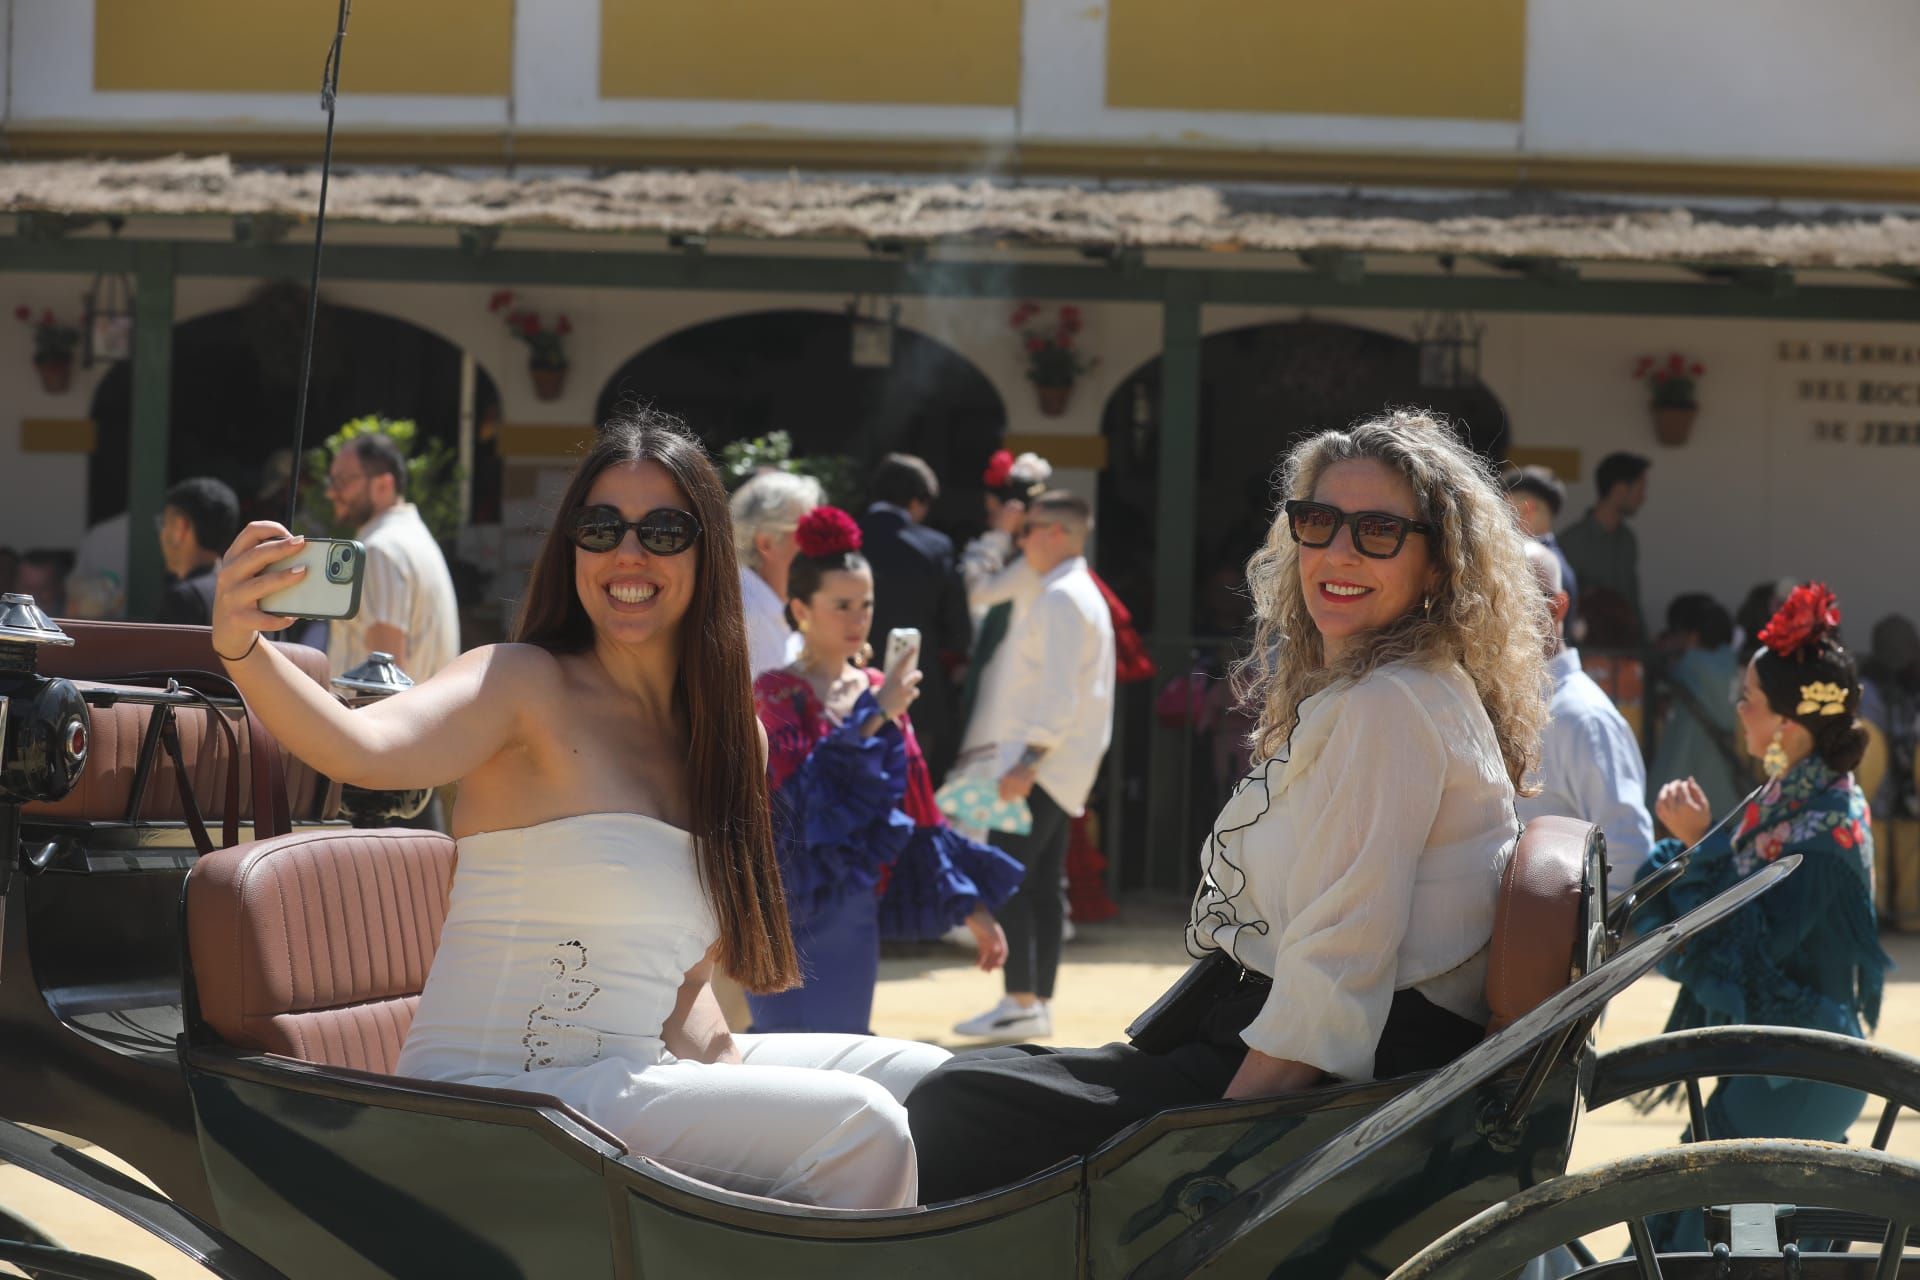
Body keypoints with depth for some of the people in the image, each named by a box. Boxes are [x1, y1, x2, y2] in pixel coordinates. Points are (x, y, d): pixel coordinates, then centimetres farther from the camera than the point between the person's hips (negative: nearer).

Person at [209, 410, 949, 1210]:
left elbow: (688, 966, 14)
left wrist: (718, 1062, -6)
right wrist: (243, 652, -48)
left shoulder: (733, 738, 11)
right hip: (495, 1091, -8)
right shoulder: (526, 686, -9)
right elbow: (362, 748, -30)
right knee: (856, 1127, -20)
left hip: (636, 1070, 8)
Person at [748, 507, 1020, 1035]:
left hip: (856, 912, 6)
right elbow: (801, 791, -23)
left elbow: (919, 811, 13)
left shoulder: (878, 691, 10)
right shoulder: (777, 693, -6)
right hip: (797, 910, -6)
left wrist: (972, 909, 11)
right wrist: (872, 718, -23)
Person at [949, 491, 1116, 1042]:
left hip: (1042, 763, -10)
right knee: (1041, 884, 10)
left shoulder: (1061, 599, -13)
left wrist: (1029, 759, -26)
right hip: (1064, 769, 10)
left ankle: (1022, 1003, -16)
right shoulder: (1086, 596, 20)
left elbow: (1059, 691, -21)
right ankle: (1039, 1001, 12)